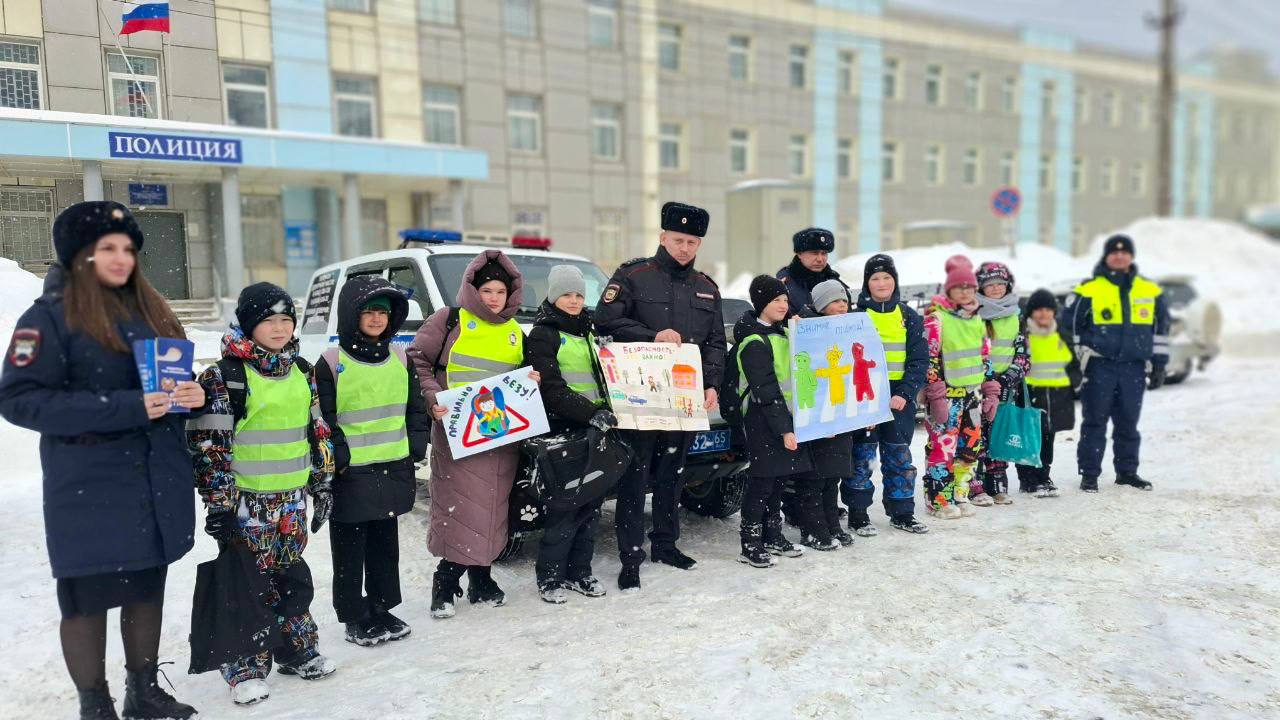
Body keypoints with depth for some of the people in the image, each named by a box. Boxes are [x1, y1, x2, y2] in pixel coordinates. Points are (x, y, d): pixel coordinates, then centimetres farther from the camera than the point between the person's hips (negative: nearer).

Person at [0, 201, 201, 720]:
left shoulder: (151, 310, 11)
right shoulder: (50, 316, -8)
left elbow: (177, 377, 19)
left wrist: (191, 395, -6)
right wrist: (125, 407, -22)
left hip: (158, 481, 6)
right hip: (90, 488, -5)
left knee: (148, 585, 14)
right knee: (88, 595, 6)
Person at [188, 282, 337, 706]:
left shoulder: (302, 372, 9)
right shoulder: (225, 376, -9)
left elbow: (319, 433, 15)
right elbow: (209, 446, -12)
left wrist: (323, 486, 13)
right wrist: (219, 504, -14)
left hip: (292, 497, 5)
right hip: (247, 500, -5)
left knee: (292, 576, 15)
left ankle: (297, 650, 29)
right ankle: (246, 668, 14)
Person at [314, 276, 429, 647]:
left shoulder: (400, 358, 8)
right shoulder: (332, 362, -7)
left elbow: (416, 407, 13)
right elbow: (324, 418, -7)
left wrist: (416, 446, 6)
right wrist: (338, 455, -12)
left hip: (393, 469, 5)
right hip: (350, 474, -5)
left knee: (385, 544, 15)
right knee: (350, 551, 6)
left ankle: (381, 608, 29)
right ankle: (355, 618, 18)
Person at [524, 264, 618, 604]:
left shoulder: (588, 332, 19)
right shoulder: (542, 335, -4)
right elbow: (551, 389, -14)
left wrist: (609, 413, 10)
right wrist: (590, 413, -23)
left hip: (594, 431, 7)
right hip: (562, 432, -7)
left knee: (591, 503, 9)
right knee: (565, 506, -6)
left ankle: (579, 572, 21)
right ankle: (550, 578, 7)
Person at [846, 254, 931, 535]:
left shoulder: (909, 317, 7)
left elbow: (920, 361, 2)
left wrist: (905, 394, -11)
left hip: (900, 398, 2)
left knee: (899, 456, 10)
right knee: (862, 456, 1)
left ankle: (902, 513, 21)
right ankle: (857, 514, 10)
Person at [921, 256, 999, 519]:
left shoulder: (976, 319, 14)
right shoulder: (936, 318, -9)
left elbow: (985, 358, 20)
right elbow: (929, 358, -13)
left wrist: (990, 392, 15)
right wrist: (936, 396, -18)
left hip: (972, 393, 7)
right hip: (947, 394, -7)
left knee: (971, 446, 10)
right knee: (943, 446, -6)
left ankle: (960, 495, 22)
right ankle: (939, 500, 5)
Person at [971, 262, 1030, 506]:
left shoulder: (1016, 315, 13)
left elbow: (1023, 351, 13)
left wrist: (1013, 374, -3)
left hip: (1006, 384, 4)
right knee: (978, 435, -6)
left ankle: (998, 486, 13)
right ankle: (976, 487, -3)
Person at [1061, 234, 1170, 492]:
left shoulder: (1151, 291, 10)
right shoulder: (1088, 290, -2)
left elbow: (1160, 330, 16)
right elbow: (1069, 327, 1)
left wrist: (1159, 365, 12)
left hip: (1134, 367, 3)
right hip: (1099, 366, -3)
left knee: (1128, 422, 11)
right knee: (1095, 422, 0)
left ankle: (1127, 471, 23)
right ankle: (1089, 473, 7)